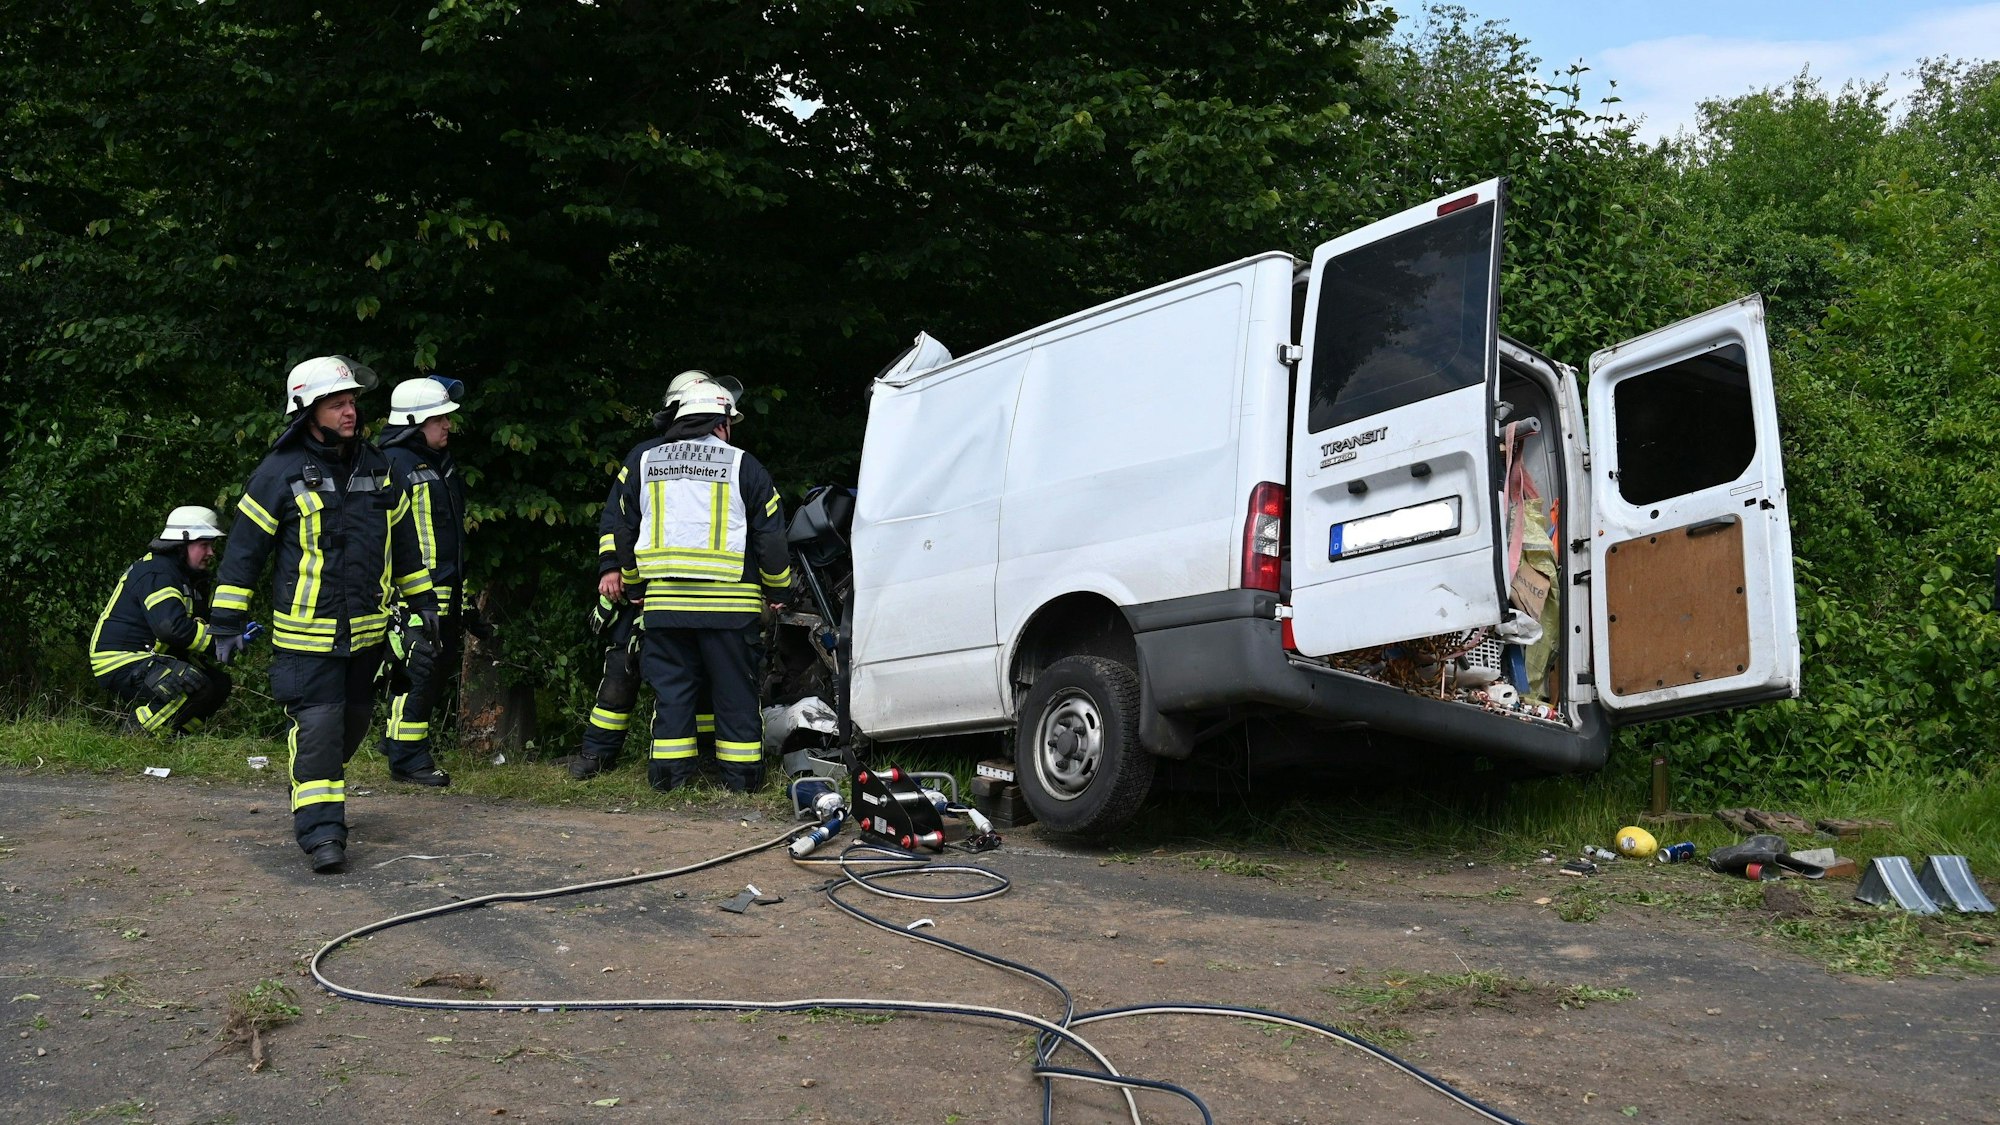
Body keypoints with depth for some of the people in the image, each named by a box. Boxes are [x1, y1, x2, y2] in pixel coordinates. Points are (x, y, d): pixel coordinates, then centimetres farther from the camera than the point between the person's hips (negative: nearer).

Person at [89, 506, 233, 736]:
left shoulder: (188, 578, 16)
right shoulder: (156, 573, -17)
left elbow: (196, 625, 12)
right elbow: (172, 627, -30)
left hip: (148, 660, 10)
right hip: (121, 666, -10)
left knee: (220, 683, 3)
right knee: (196, 685, -29)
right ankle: (135, 732, -17)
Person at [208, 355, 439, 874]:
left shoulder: (376, 467, 8)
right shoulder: (280, 473, -9)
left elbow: (402, 536, 19)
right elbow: (244, 548, -6)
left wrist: (422, 599, 21)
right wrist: (227, 622, -7)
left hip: (367, 631, 6)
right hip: (307, 633, -6)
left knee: (352, 724, 17)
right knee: (317, 727, -11)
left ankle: (322, 795, 38)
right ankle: (321, 831, -6)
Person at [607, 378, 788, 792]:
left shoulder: (642, 460, 10)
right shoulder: (742, 465, 0)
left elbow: (624, 528, 17)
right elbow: (770, 537, 1)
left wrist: (630, 581, 29)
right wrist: (777, 591, 13)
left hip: (663, 600, 3)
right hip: (728, 602, -2)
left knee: (670, 686, 9)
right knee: (735, 689, 6)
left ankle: (669, 772, 10)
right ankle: (741, 772, 10)